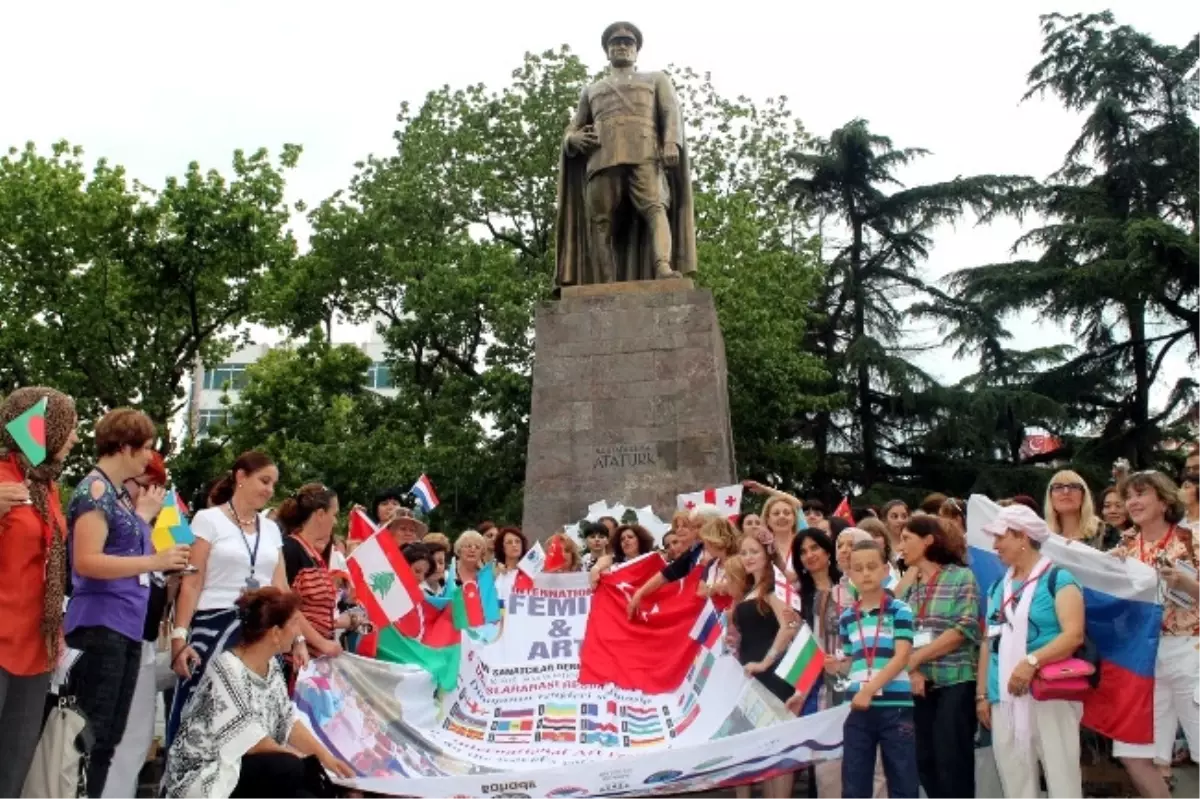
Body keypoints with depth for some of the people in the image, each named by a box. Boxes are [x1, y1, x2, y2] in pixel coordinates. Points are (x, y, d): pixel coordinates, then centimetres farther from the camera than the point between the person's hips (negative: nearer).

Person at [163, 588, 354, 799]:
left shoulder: (271, 665, 5)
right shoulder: (227, 669, -22)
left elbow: (288, 721, 6)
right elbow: (249, 742, -22)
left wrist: (324, 755, -7)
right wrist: (297, 758, -11)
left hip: (243, 766, 9)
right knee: (289, 768, -28)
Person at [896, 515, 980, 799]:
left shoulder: (961, 577, -1)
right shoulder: (909, 585, 14)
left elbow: (965, 629, -11)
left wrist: (915, 658, -9)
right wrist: (912, 670, -11)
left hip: (955, 682, -5)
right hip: (919, 685, 5)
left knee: (952, 765, -4)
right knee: (925, 763, 7)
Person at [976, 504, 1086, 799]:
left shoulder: (1058, 579, -3)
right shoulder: (998, 588, 17)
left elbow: (1074, 634, -15)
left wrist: (1032, 661, -26)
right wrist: (981, 694, 13)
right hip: (1005, 699, 6)